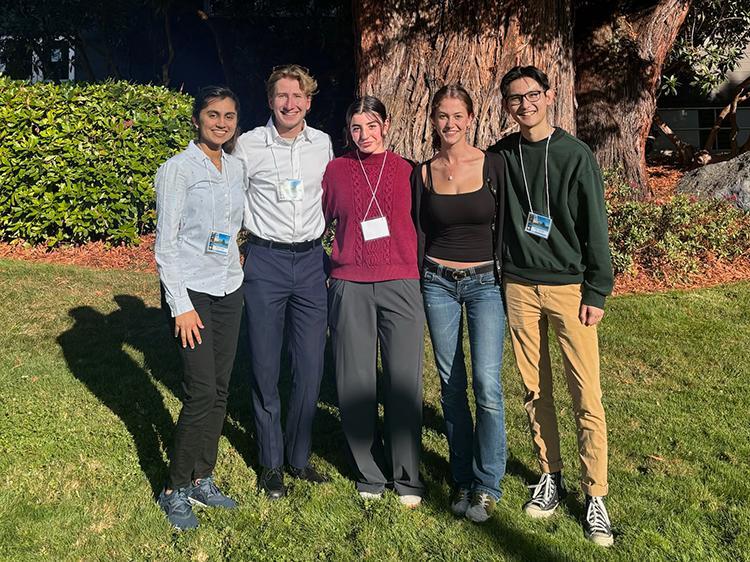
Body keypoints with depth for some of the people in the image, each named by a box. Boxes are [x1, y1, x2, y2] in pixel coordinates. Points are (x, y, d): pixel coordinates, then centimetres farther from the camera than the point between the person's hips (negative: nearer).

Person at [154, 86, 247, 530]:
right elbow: (166, 244, -10)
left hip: (229, 290, 6)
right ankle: (175, 489, 8)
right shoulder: (178, 169, -7)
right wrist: (181, 306, -14)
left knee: (221, 390, 8)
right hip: (191, 291, -6)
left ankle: (202, 479, 22)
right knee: (202, 392, -9)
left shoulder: (237, 168, 10)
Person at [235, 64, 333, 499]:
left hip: (311, 259, 3)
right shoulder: (248, 145, -4)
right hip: (266, 260, -2)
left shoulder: (323, 144, 7)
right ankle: (272, 463, 19)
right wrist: (239, 243, 0)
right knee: (266, 366, 3)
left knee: (311, 366, 5)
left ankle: (299, 457, 22)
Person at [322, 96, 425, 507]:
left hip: (400, 285, 0)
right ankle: (370, 473, 22)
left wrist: (422, 273, 11)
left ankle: (406, 478, 15)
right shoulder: (336, 171, 7)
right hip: (349, 288, 0)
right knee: (355, 383, 3)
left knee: (404, 381, -1)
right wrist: (334, 263, 12)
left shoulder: (407, 171, 8)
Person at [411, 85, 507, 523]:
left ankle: (487, 485, 6)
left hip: (485, 281, -2)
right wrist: (413, 286, 7)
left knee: (487, 383, -10)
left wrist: (505, 279, -1)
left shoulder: (493, 165, -2)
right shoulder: (423, 173, 4)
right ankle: (462, 479, 21)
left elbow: (505, 225, 1)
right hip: (438, 282, 2)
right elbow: (418, 233, 10)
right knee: (451, 384, 7)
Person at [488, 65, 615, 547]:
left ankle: (595, 496, 9)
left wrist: (597, 292, -7)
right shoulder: (501, 156, 5)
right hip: (519, 286, 3)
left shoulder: (575, 155, -4)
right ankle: (550, 476, 26)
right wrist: (497, 281, 8)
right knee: (535, 389, 10)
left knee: (587, 396, -3)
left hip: (569, 286, -3)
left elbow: (594, 227, -3)